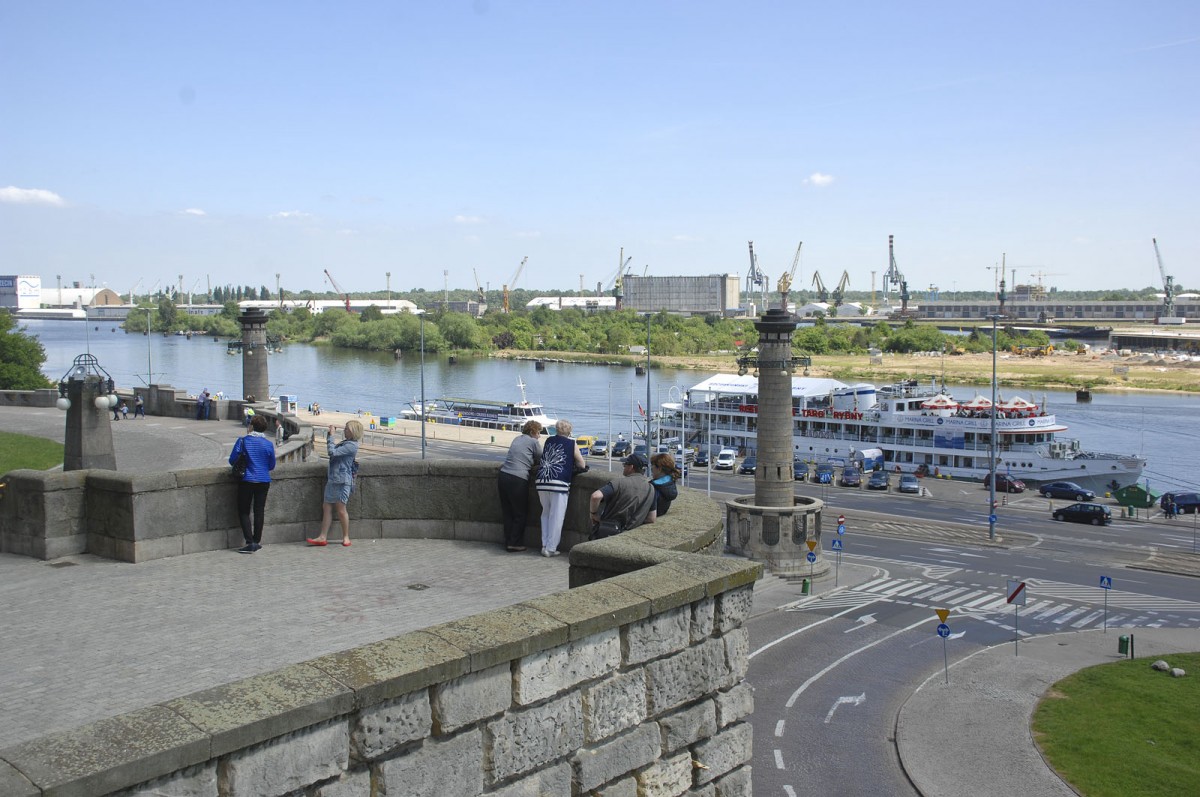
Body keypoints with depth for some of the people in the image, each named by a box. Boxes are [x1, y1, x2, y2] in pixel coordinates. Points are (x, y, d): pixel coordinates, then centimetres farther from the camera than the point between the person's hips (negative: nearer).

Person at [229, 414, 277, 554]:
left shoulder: (243, 441, -8)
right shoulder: (269, 444, -2)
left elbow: (232, 460, -4)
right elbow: (272, 466, 6)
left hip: (247, 481, -2)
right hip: (264, 481, 2)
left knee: (244, 511, 6)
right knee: (259, 511, 11)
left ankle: (250, 542, -4)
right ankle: (257, 541, 17)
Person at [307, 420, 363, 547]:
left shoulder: (351, 445, -14)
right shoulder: (345, 443, 16)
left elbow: (332, 452, -19)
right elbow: (332, 451, 26)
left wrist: (330, 436, -12)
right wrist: (329, 435, 16)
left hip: (342, 480, -10)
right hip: (333, 479, 10)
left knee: (341, 509, -3)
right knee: (326, 507, 6)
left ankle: (346, 537, 10)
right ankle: (322, 538, 7)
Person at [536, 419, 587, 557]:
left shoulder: (548, 441, 16)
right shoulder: (571, 444, 6)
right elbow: (582, 465, 11)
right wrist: (573, 463, 29)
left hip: (542, 482, 4)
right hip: (559, 483, -4)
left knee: (545, 513, 18)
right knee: (556, 517, 3)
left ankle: (545, 546, 18)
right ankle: (551, 548, 4)